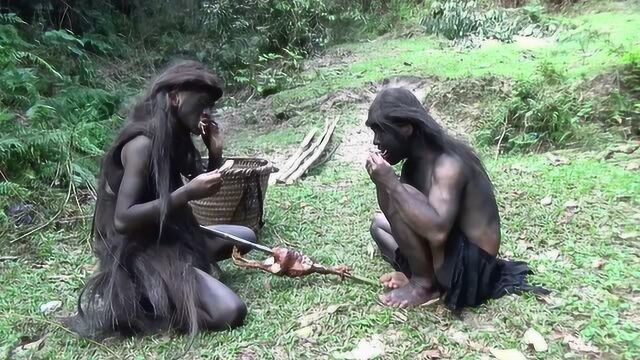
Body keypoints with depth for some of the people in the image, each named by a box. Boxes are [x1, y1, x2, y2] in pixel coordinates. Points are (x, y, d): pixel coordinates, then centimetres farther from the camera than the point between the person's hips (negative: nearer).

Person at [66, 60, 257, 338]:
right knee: (230, 312, -22)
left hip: (169, 237, 10)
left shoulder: (174, 137, 5)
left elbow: (202, 188, 15)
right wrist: (187, 193, -28)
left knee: (245, 237, 20)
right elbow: (122, 219, -27)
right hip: (140, 251, -9)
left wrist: (215, 152, -2)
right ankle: (135, 300, -5)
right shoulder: (142, 143, -22)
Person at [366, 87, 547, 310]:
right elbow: (393, 215, 5)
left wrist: (391, 183, -33)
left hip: (470, 266, -9)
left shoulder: (448, 164, -25)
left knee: (400, 204, -24)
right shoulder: (417, 158, 2)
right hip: (450, 251, 9)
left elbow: (437, 230, -39)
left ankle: (424, 285, -7)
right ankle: (422, 273, -1)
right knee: (379, 223, 19)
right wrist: (382, 182, -13)